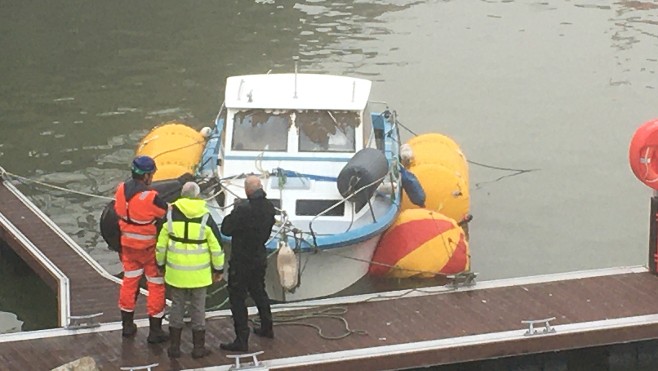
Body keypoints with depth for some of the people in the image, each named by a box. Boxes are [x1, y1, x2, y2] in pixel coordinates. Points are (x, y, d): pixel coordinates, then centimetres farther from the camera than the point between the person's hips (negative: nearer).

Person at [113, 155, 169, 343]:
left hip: (128, 244, 6)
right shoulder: (150, 197, -27)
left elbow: (118, 213, 5)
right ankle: (155, 330, 12)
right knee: (156, 286, 7)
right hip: (149, 248, -6)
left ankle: (127, 325, 29)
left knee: (129, 282, 19)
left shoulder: (121, 189, -7)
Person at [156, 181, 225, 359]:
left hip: (176, 271, 1)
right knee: (198, 308, 8)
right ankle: (198, 347, 14)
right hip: (199, 273, -1)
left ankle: (174, 347, 14)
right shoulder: (205, 218, -9)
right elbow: (216, 246, -5)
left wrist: (161, 264, 15)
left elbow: (161, 244, 0)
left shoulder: (171, 215, -5)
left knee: (177, 306, 11)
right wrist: (218, 269, 7)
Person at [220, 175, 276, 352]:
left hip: (241, 261, -7)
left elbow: (226, 229, -18)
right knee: (259, 292, 26)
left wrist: (233, 212, -3)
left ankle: (241, 340, -1)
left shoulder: (244, 209, -27)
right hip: (260, 257, 7)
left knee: (237, 298, 0)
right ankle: (267, 328, 39)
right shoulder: (268, 208, -3)